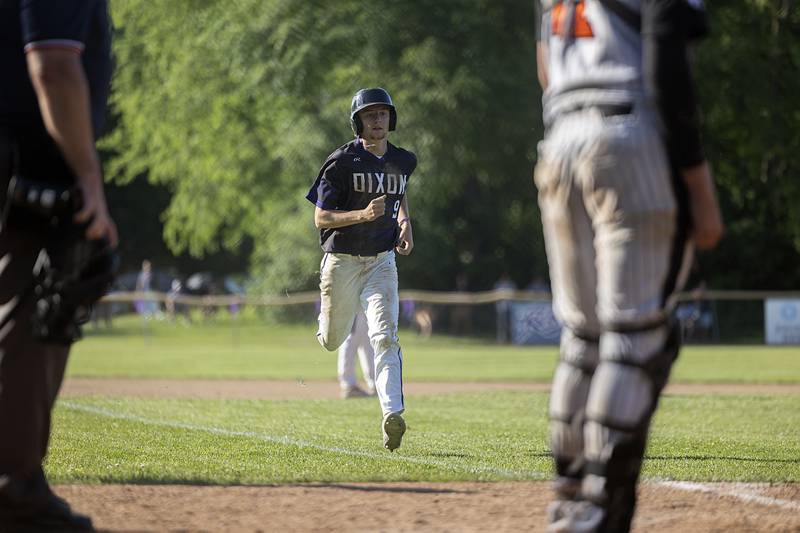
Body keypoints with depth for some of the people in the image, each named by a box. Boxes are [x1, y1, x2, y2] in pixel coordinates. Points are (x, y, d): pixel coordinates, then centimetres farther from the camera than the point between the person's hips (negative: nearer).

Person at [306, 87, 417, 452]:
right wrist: (363, 214, -29)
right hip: (342, 261, -2)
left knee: (385, 337, -16)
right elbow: (321, 218, -14)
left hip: (381, 261, 2)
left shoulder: (403, 161, 3)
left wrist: (405, 223, 9)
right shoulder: (341, 162, -12)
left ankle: (392, 414, -27)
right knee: (332, 341, 11)